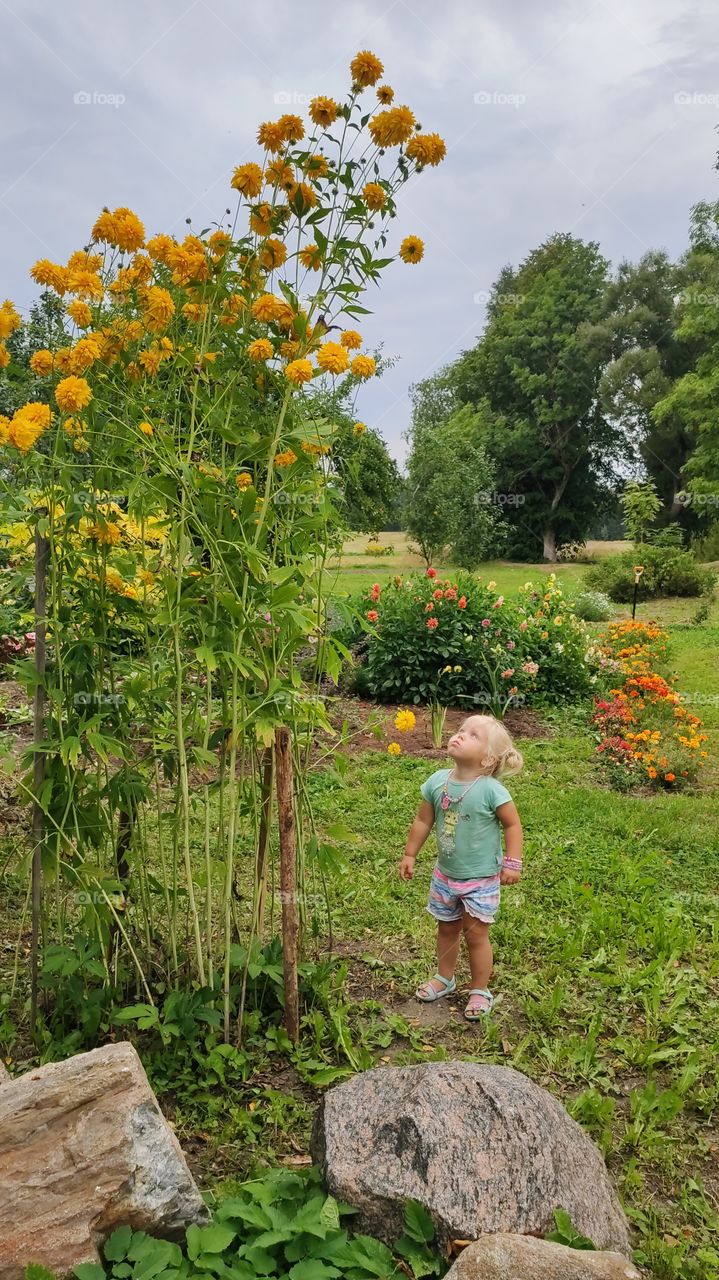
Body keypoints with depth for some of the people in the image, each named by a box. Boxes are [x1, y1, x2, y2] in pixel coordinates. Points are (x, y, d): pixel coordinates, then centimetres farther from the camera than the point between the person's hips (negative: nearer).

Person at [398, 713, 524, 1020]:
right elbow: (423, 821, 3)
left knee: (476, 934, 6)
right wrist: (410, 854, 8)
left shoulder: (491, 790, -23)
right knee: (447, 928, 21)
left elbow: (513, 824, -13)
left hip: (481, 879, -5)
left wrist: (512, 863, -14)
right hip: (446, 874, 5)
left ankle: (480, 991, 25)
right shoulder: (437, 782, -10)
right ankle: (444, 978, 42)